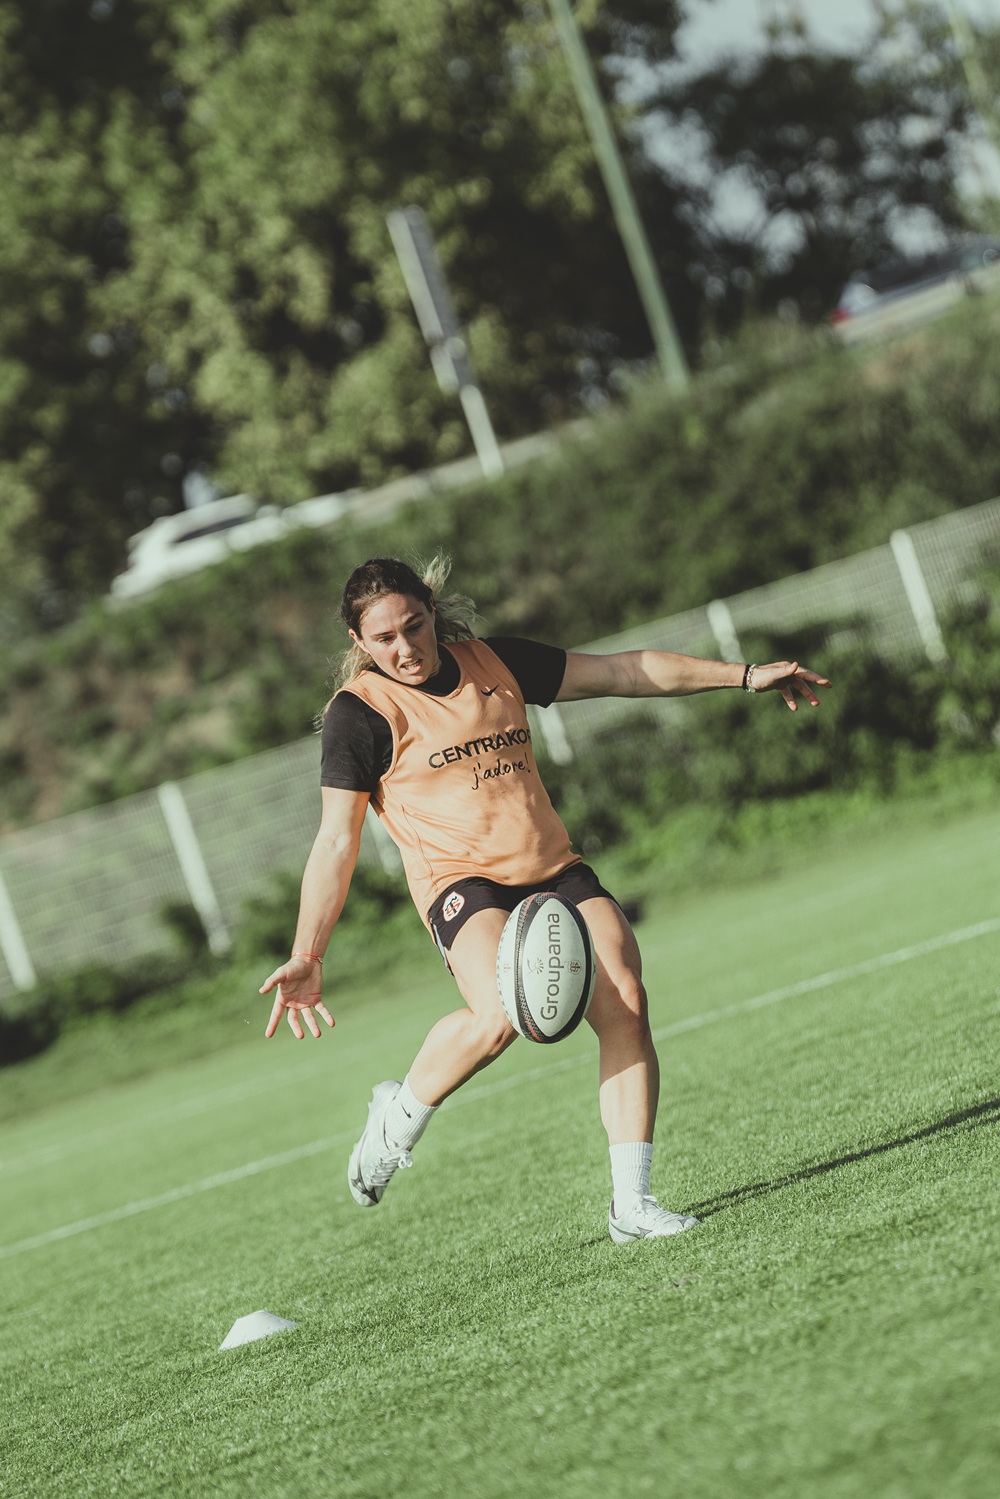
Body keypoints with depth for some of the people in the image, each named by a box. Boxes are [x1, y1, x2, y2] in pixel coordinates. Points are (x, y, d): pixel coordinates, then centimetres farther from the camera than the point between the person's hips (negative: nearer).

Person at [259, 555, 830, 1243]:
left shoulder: (494, 662, 12)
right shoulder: (361, 711, -2)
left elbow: (623, 671, 18)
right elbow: (337, 842, -4)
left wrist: (745, 675, 18)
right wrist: (307, 957, -13)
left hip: (556, 870, 5)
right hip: (461, 879, -5)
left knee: (626, 1007, -16)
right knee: (499, 1015, -33)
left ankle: (631, 1204, -8)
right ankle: (398, 1120, -5)